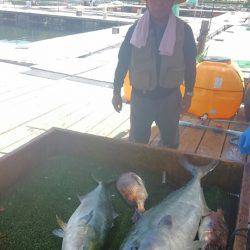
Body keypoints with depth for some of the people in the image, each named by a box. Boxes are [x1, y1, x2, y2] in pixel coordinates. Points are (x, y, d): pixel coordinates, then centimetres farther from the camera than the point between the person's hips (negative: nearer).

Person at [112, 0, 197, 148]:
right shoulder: (135, 29, -8)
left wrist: (188, 94, 3)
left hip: (169, 97, 0)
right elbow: (123, 62, -1)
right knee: (137, 140, 14)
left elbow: (190, 65, 1)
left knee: (170, 142, 18)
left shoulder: (183, 30, -8)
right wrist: (116, 93, 3)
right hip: (140, 97, 0)